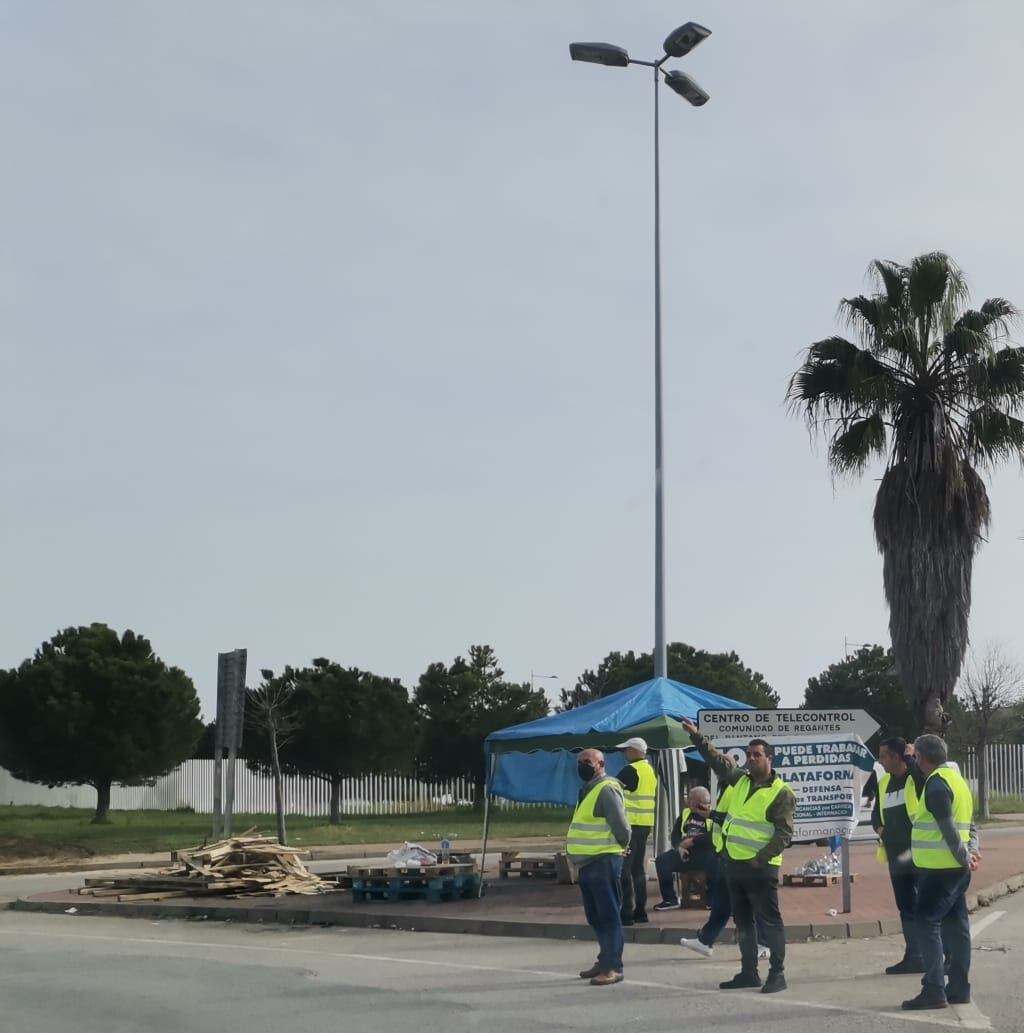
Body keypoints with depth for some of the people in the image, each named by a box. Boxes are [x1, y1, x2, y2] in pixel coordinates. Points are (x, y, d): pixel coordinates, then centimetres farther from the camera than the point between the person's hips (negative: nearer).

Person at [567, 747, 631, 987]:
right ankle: (604, 960, 25)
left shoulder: (606, 789, -14)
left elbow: (620, 824, -19)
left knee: (608, 915, -9)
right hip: (587, 862, 10)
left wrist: (620, 847, -4)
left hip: (603, 861, -10)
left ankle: (613, 967, -8)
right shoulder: (588, 789, 18)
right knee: (595, 916, 16)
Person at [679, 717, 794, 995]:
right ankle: (749, 972, 20)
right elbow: (716, 760, 19)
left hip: (760, 867, -7)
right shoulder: (740, 780, 12)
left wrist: (761, 858, -20)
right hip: (734, 863, 7)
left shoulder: (782, 793, -9)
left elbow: (784, 833, -13)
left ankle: (777, 974, 2)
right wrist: (696, 736, 11)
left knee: (769, 920, -3)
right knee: (743, 920, 12)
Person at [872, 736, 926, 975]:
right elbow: (876, 812, 24)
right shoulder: (883, 783, 13)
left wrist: (910, 758, -22)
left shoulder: (916, 779, -10)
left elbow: (925, 780, -35)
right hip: (897, 855, 8)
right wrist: (880, 829, 4)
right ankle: (913, 957, 19)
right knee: (906, 907, 12)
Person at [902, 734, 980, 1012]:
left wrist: (964, 858, -10)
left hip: (940, 867, -10)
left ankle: (934, 990, -11)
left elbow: (948, 828, -19)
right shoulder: (956, 778, 16)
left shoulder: (936, 783, -15)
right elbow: (970, 825, 15)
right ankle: (959, 988, 12)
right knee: (955, 926, 10)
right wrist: (972, 851, 1)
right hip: (955, 867, 10)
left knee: (926, 923, -8)